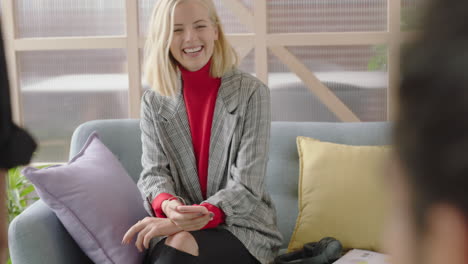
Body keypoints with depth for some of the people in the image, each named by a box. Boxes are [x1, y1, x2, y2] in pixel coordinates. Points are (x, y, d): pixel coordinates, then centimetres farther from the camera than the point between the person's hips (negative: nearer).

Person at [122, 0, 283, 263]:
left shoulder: (252, 92, -8)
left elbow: (247, 187, -13)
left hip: (243, 227, -2)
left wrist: (192, 219, -28)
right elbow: (154, 172, 0)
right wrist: (168, 205, -25)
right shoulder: (154, 102, 4)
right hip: (178, 224, 2)